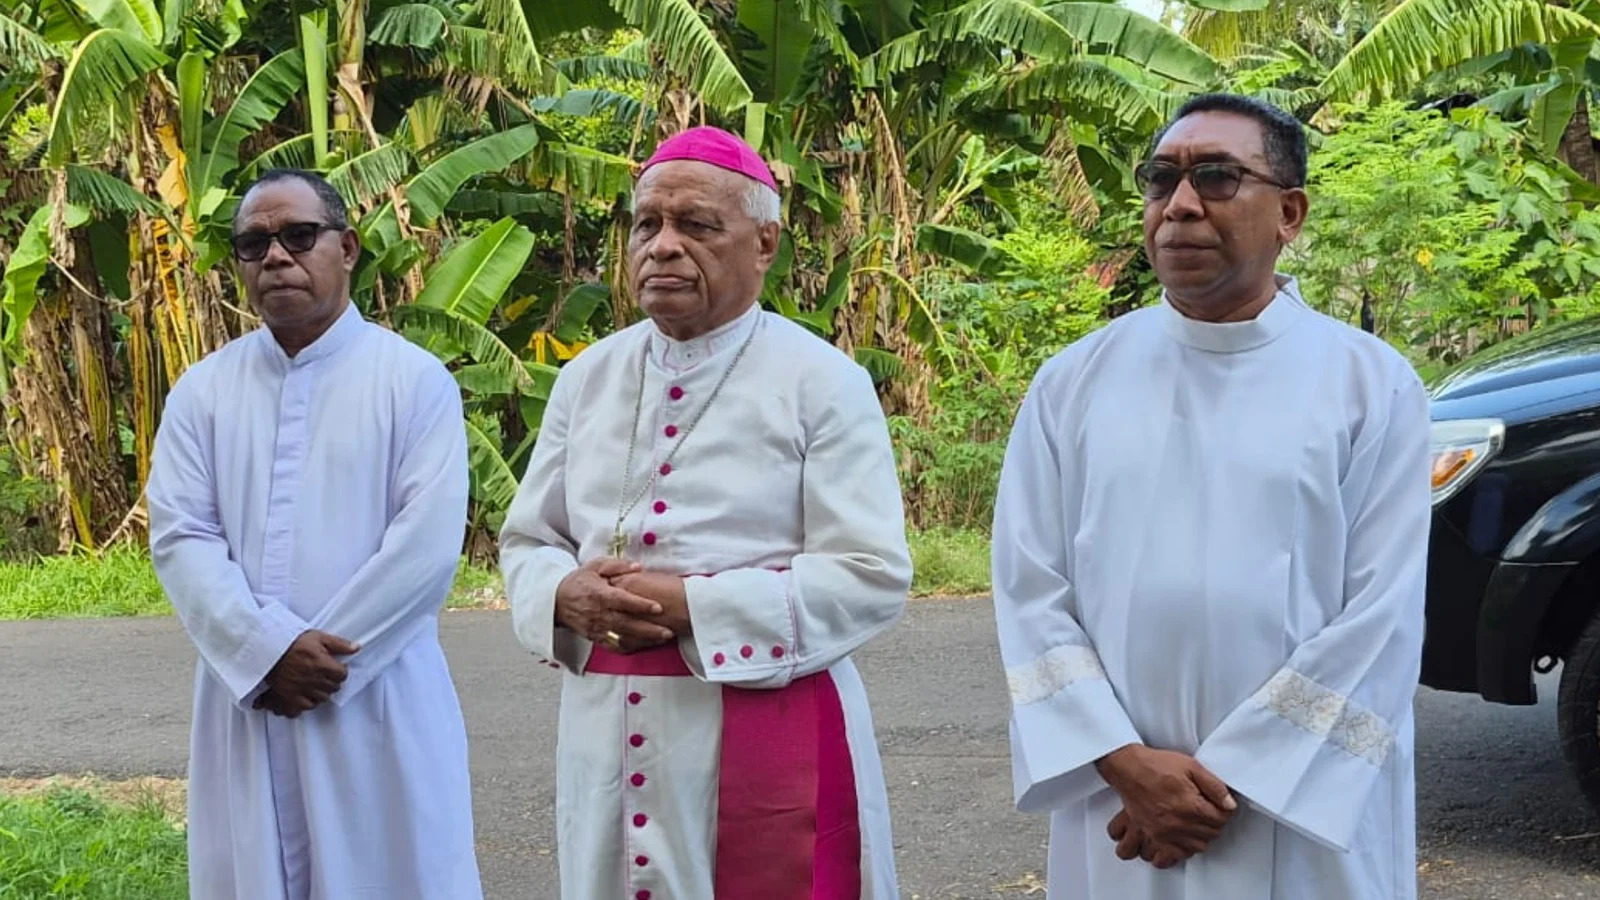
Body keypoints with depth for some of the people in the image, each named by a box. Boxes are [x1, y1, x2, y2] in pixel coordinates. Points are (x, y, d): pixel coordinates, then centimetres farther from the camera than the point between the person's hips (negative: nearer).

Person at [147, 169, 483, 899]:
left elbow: (428, 543, -10)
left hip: (377, 705, -3)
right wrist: (270, 652, -14)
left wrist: (325, 660, -12)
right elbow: (179, 539, -1)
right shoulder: (202, 392, 8)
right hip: (245, 700, 3)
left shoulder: (415, 379, -2)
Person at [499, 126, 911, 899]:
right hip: (609, 735, 4)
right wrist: (567, 595, -11)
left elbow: (871, 576, -13)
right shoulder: (587, 378, 9)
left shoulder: (822, 381, -6)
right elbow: (526, 540, 13)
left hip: (767, 733, -4)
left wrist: (692, 606, -19)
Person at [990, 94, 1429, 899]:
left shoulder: (1372, 386, -3)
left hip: (1311, 818, -2)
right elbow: (1030, 593, 0)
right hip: (1117, 811, 2)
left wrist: (1227, 780, -13)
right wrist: (1125, 764, -12)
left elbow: (1381, 618, -8)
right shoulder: (1072, 384, 3)